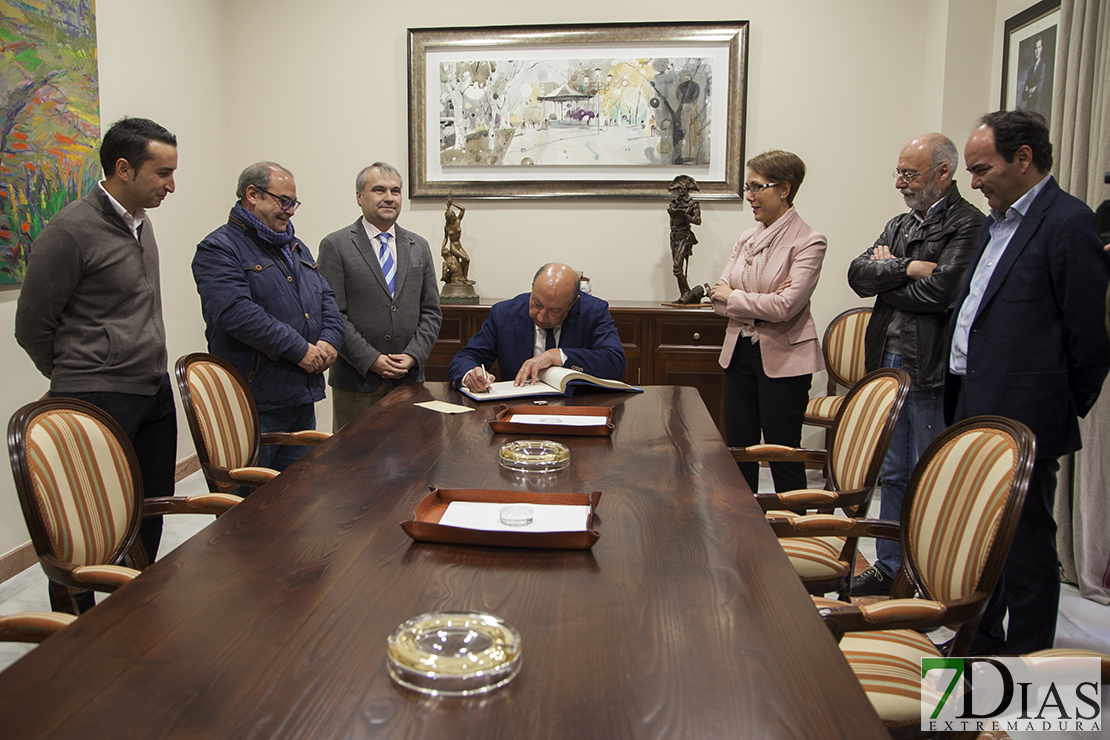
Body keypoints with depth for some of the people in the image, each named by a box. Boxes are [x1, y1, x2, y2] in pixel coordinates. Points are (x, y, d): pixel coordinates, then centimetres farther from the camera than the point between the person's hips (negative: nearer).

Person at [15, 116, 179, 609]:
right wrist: (73, 380, 6)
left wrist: (150, 373, 18)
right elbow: (32, 327, -7)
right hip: (98, 401, -8)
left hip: (155, 393, 8)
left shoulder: (141, 222, 11)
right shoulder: (71, 230, -15)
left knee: (151, 517, 16)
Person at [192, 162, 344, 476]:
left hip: (303, 397, 8)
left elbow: (326, 297, 16)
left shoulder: (295, 247, 19)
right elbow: (237, 313, -22)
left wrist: (329, 340, -5)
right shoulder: (219, 249, -8)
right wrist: (300, 350, -20)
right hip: (256, 402, -8)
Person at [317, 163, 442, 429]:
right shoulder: (335, 246, -1)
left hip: (409, 377, 4)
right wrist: (371, 360, -13)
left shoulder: (419, 247, 13)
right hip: (356, 381, -3)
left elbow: (431, 312, 11)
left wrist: (413, 355, -4)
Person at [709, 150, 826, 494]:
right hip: (739, 352, 7)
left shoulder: (808, 242, -10)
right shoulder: (747, 238, 9)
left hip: (782, 359, -6)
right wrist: (761, 301, -13)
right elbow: (718, 298, 3)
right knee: (739, 449, 13)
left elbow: (785, 306, -21)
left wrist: (733, 296, -9)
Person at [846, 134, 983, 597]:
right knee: (894, 476, 16)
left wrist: (885, 275, -5)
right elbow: (858, 274, 3)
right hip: (889, 365, 8)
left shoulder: (968, 224, -10)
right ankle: (889, 568, 28)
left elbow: (939, 292, -21)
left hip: (931, 372, -8)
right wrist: (907, 268, -13)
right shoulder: (899, 225, 16)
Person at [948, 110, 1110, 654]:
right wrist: (960, 401, 15)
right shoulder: (996, 222, 16)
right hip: (976, 412, 9)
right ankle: (980, 644, 35)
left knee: (1025, 543, 3)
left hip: (1023, 420, -9)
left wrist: (1065, 409, -5)